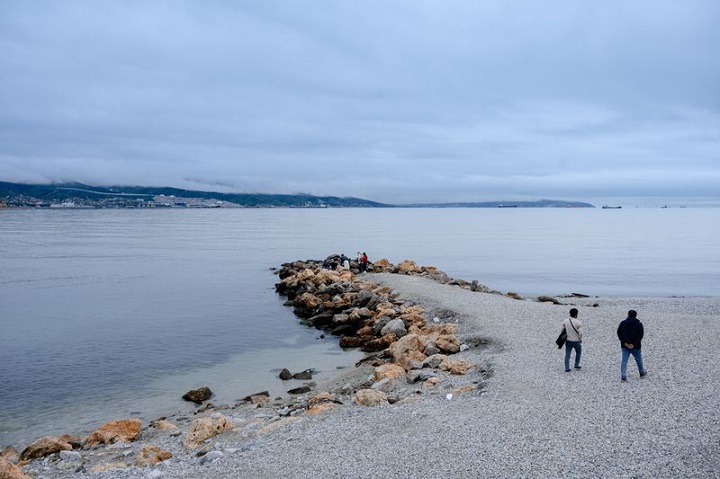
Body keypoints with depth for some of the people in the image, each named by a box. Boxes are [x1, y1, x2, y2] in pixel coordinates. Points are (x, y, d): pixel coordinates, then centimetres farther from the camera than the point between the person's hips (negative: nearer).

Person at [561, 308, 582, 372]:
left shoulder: (565, 321, -3)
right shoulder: (578, 322, -16)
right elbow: (580, 333, -18)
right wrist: (580, 339, 0)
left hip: (568, 341, 3)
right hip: (576, 341, -3)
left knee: (567, 355, 7)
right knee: (578, 353, 23)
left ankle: (567, 368, 5)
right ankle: (576, 365, 29)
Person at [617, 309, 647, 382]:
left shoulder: (622, 323, 1)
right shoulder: (639, 324, -3)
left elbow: (619, 333, -4)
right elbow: (640, 335, -11)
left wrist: (624, 342, -7)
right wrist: (634, 344, -14)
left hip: (625, 346, 1)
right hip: (636, 346, -1)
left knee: (624, 360, 0)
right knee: (638, 360, 19)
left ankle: (623, 376, -11)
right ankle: (642, 373, 38)